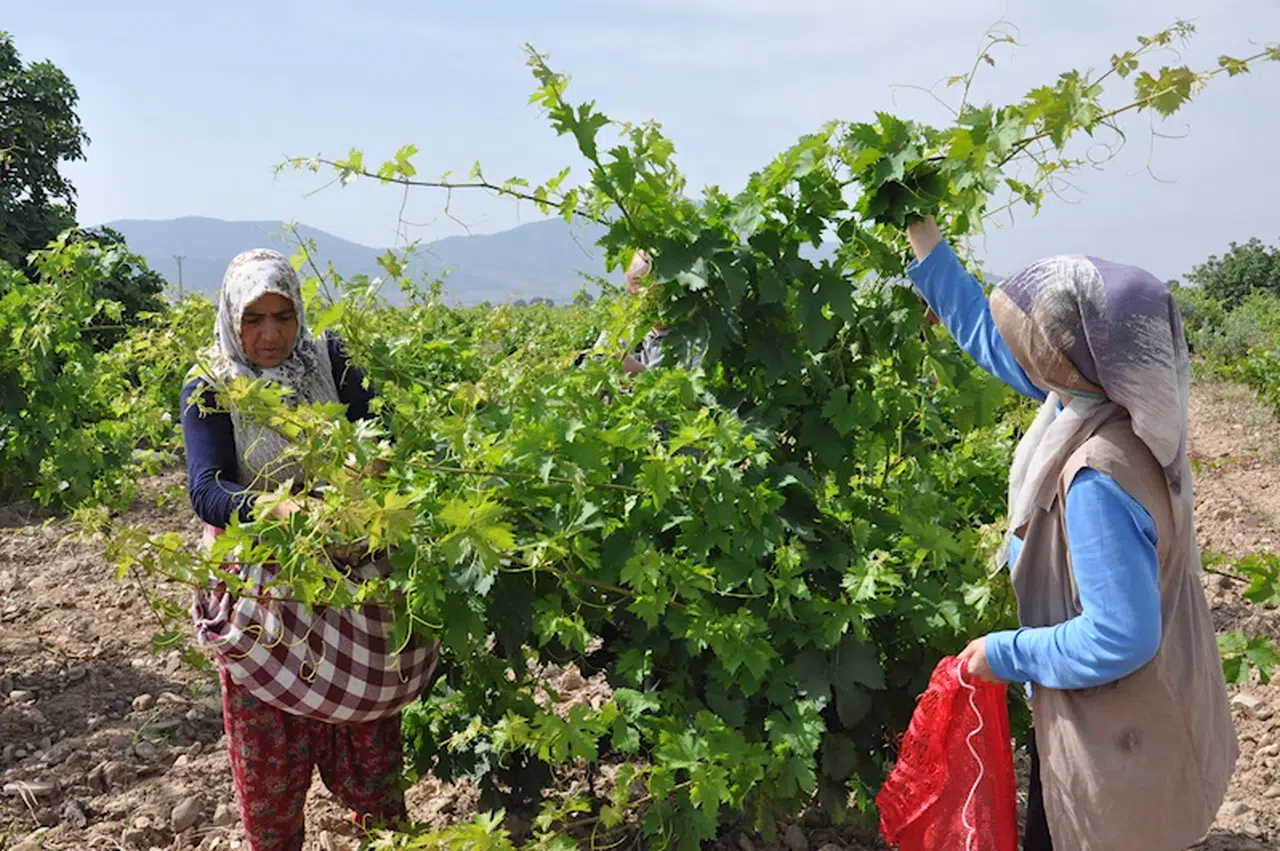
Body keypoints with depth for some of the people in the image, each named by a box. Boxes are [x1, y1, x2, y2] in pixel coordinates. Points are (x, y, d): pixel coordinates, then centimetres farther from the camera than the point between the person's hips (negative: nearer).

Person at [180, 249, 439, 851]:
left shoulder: (333, 361, -4)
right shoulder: (208, 389, -9)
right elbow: (206, 490, -20)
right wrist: (274, 508, -40)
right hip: (260, 582, -2)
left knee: (370, 733, 12)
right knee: (268, 746, 9)